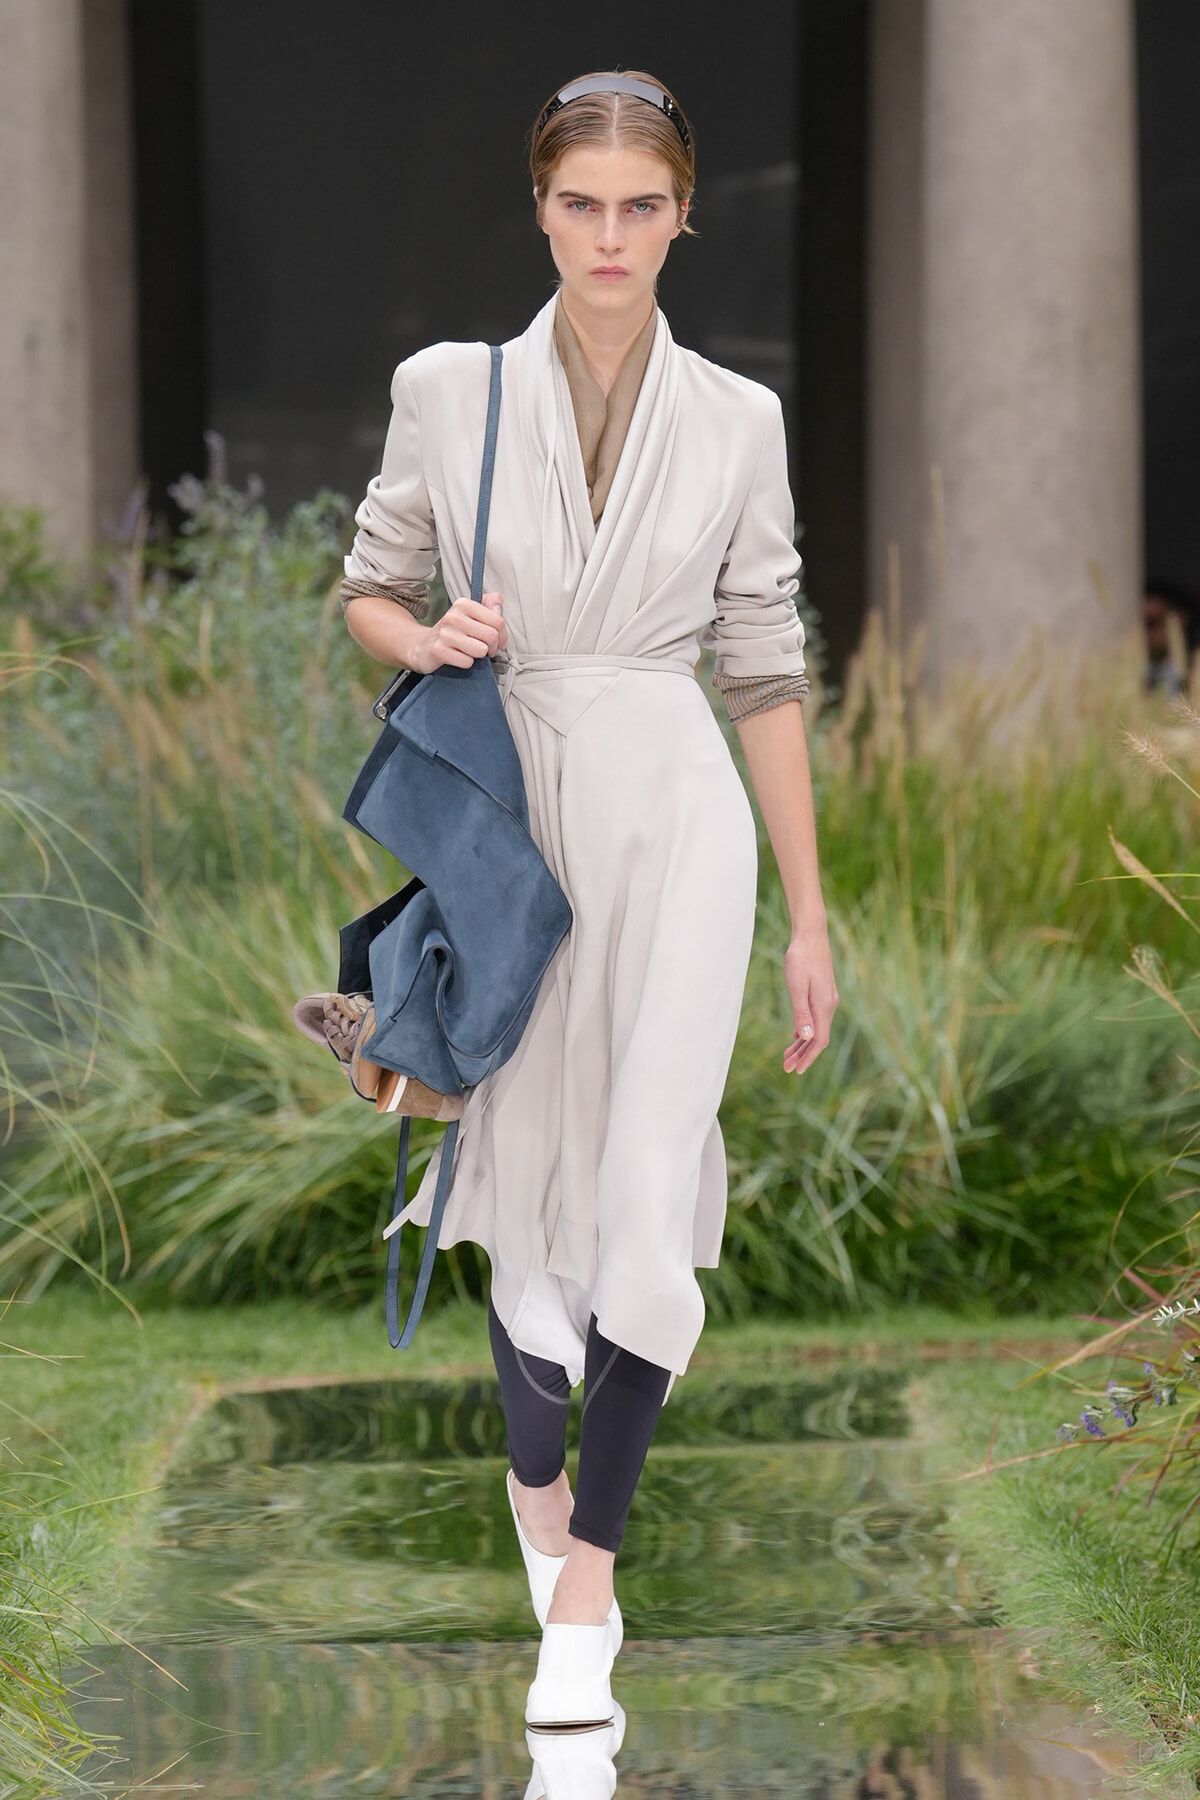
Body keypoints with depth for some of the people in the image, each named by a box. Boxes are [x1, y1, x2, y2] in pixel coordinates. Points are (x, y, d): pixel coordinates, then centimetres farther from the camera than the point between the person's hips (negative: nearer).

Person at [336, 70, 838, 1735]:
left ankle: (588, 1581, -5)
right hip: (510, 812, 1)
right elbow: (369, 588, 12)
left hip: (674, 817, -1)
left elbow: (767, 676, 5)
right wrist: (426, 638, -13)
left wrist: (812, 920, 4)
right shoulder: (450, 391, 0)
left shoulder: (737, 422, 1)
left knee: (645, 1204, -11)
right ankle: (538, 1479, 36)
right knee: (525, 1178, 11)